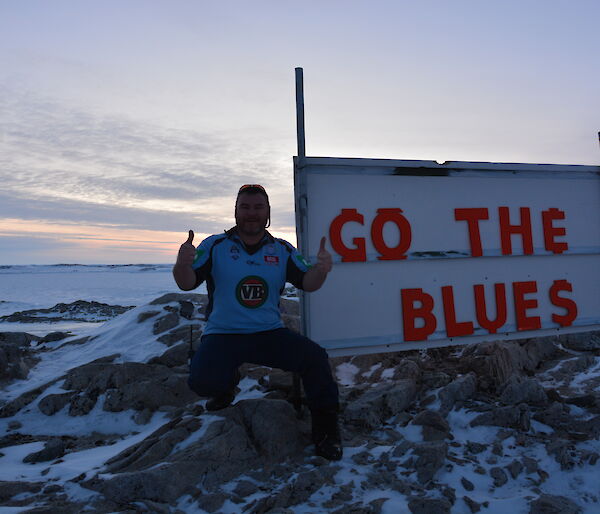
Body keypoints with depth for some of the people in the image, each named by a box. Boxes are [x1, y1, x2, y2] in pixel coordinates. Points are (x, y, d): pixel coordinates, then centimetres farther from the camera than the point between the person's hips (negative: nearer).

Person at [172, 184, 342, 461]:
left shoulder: (282, 250, 5)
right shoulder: (215, 245, -2)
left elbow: (307, 284, 0)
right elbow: (187, 283, -9)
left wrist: (321, 268, -23)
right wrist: (182, 263, -32)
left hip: (269, 333, 2)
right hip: (222, 335, -1)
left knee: (315, 357, -21)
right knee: (203, 381, -26)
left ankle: (325, 429, 3)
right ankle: (227, 382, 14)